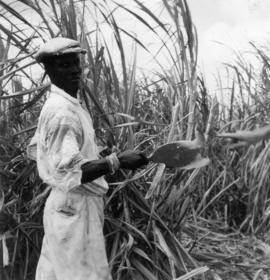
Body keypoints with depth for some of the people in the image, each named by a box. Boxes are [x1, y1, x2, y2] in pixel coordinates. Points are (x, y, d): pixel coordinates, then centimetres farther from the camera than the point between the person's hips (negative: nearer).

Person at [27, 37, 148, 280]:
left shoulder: (59, 105, 10)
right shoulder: (62, 112, -21)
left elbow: (34, 149, 21)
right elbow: (70, 174, -28)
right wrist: (116, 161, -29)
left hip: (66, 205, 10)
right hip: (75, 207, -10)